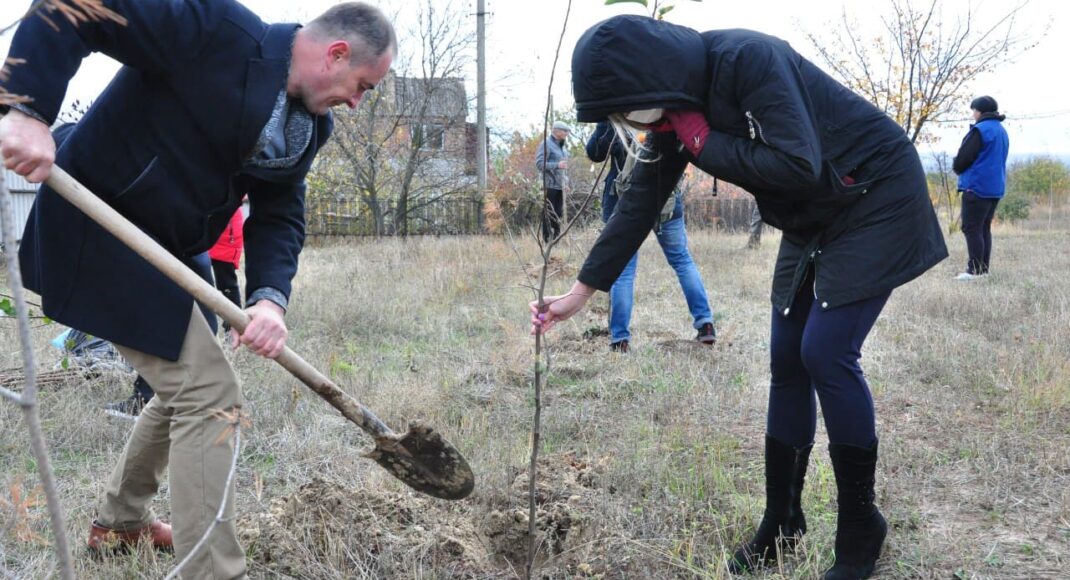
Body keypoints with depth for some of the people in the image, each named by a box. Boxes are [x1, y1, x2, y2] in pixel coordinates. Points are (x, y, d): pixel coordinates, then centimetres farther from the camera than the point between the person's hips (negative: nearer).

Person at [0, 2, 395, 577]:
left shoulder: (308, 127, 4)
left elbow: (279, 216, 0)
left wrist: (271, 297, -19)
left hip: (173, 250, 10)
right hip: (100, 230, -10)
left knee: (187, 386, 22)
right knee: (210, 394, -12)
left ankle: (119, 522, 44)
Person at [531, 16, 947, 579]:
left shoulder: (747, 59, -29)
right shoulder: (676, 110, -4)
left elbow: (798, 166, -36)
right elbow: (638, 204, 2)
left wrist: (706, 145, -24)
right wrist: (580, 291, 3)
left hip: (878, 197, -8)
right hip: (813, 220, 8)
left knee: (826, 352, -15)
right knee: (787, 361, 4)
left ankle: (860, 530, 2)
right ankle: (781, 524, 16)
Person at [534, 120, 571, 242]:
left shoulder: (562, 146, 19)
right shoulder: (546, 144, -7)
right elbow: (539, 163, -14)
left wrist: (566, 181, 17)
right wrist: (557, 165, -22)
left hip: (560, 186, 8)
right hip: (550, 185, -8)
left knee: (559, 214, 10)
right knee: (549, 214, -6)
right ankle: (547, 240, -2)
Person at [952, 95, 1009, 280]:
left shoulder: (980, 129, -13)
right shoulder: (1002, 131, 16)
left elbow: (963, 158, -14)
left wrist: (957, 168, 7)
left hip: (977, 187, -9)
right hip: (995, 187, 9)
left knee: (971, 229, -6)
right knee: (984, 228, 13)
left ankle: (975, 270, -9)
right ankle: (983, 268, 12)